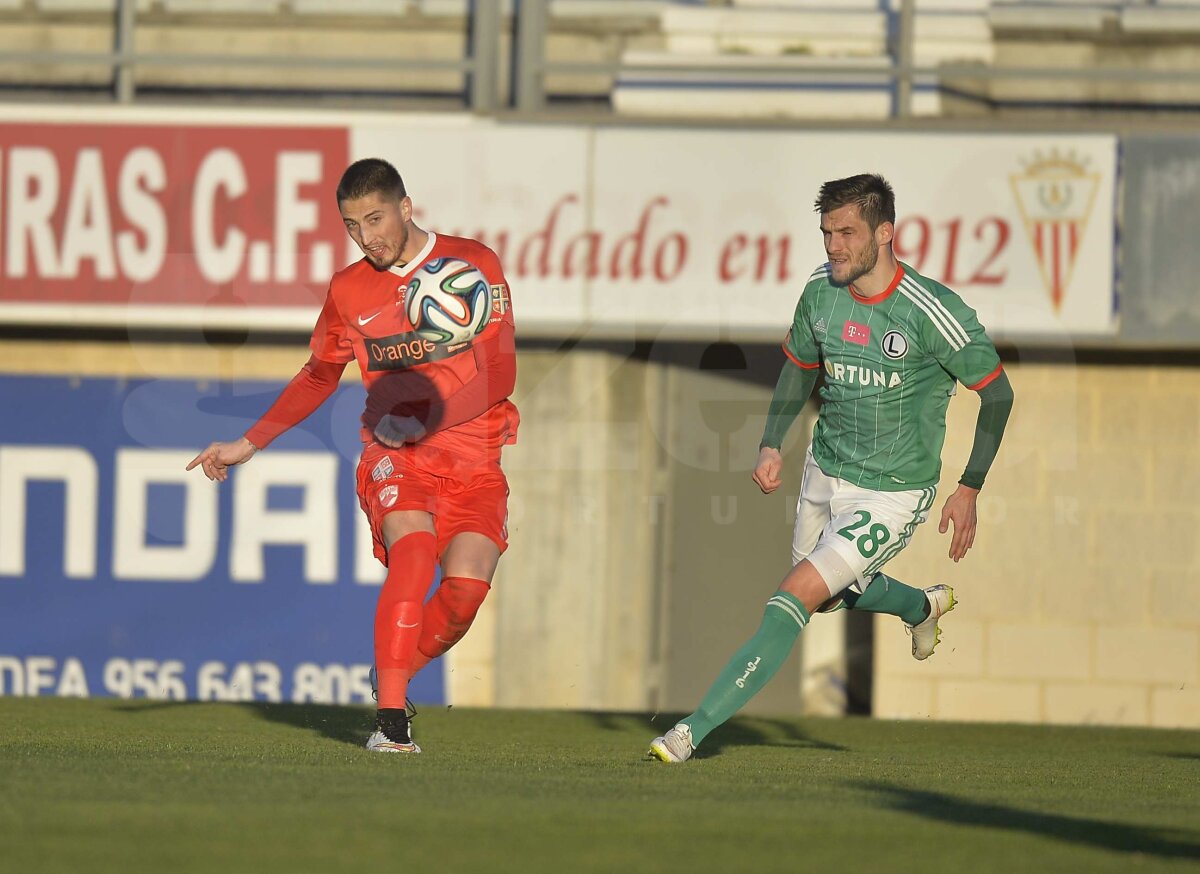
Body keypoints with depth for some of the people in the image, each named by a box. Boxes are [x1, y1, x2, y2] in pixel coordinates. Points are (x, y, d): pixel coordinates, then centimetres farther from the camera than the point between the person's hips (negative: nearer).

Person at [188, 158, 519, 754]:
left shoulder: (474, 264, -2)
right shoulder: (349, 291, 7)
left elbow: (500, 374, -8)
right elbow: (318, 378, 23)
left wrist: (433, 414, -23)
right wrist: (248, 445, 20)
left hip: (473, 459, 0)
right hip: (394, 456, 0)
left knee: (466, 588, -19)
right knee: (413, 549, -29)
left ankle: (396, 679, 11)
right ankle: (390, 718, -33)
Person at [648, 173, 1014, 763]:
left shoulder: (933, 311, -23)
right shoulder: (821, 291, -6)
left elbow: (997, 393, -11)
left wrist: (969, 490, -12)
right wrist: (771, 445, 1)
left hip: (891, 494, -7)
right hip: (825, 471, 7)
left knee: (796, 597, -18)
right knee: (829, 593, 26)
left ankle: (696, 728, -19)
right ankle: (922, 607, 58)